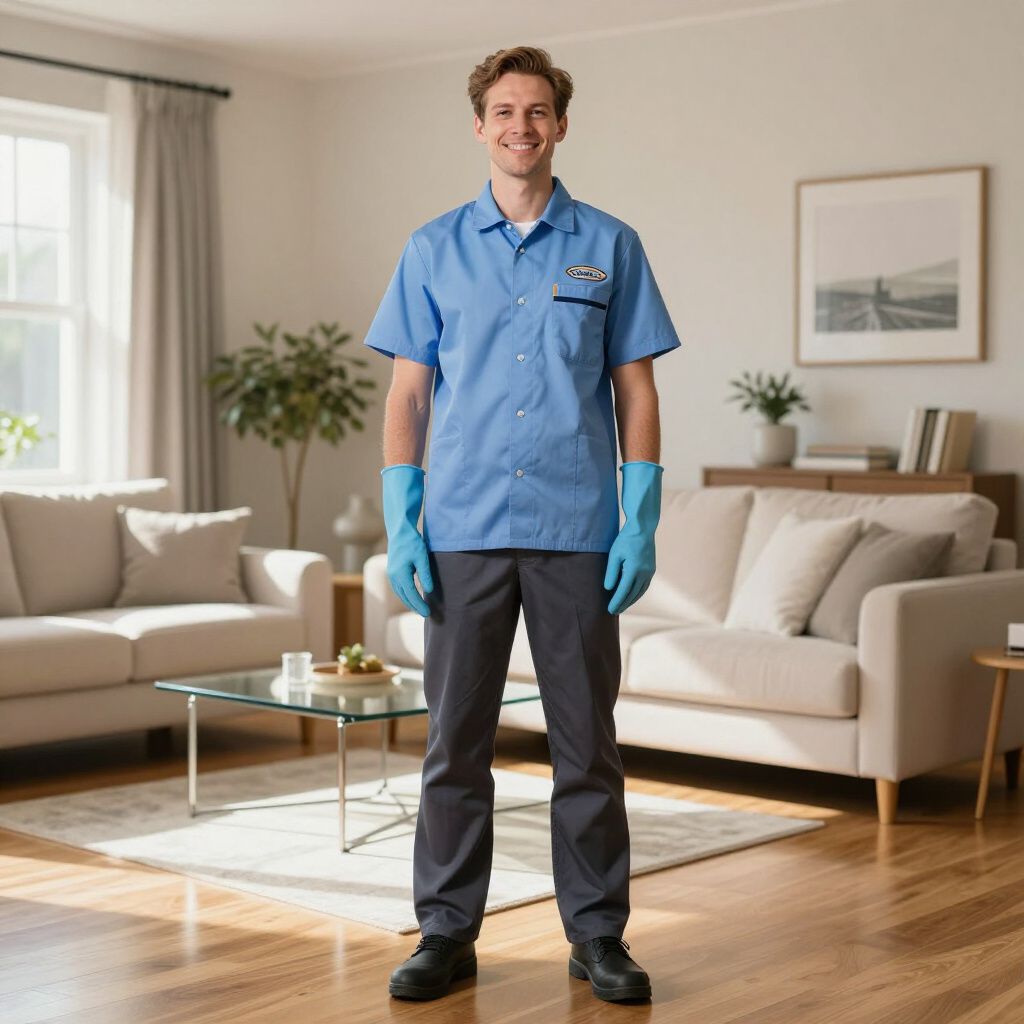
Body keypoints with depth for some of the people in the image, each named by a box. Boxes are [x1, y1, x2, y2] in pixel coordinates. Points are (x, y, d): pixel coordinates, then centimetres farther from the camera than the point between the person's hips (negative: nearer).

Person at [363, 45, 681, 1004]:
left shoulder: (609, 246, 6)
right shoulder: (434, 249, 8)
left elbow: (636, 393, 5)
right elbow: (406, 394, 6)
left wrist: (640, 524, -4)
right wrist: (400, 527, -3)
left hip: (578, 529, 0)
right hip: (463, 529, 1)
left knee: (587, 743, 5)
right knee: (454, 741, 5)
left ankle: (597, 934, 16)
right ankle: (447, 932, 16)